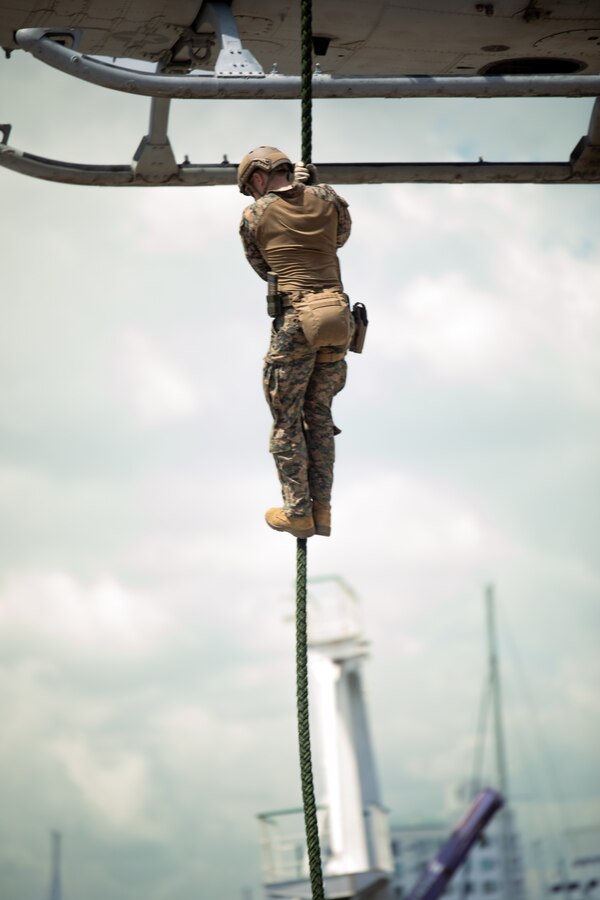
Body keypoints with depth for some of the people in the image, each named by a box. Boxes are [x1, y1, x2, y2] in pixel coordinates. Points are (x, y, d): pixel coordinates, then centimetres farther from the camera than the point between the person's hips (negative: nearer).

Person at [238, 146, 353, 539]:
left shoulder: (253, 216, 1)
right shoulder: (328, 198, 7)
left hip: (294, 319, -4)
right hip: (339, 319, 4)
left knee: (286, 420, 8)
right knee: (319, 413, 16)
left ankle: (298, 513, 10)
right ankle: (322, 510, 15)